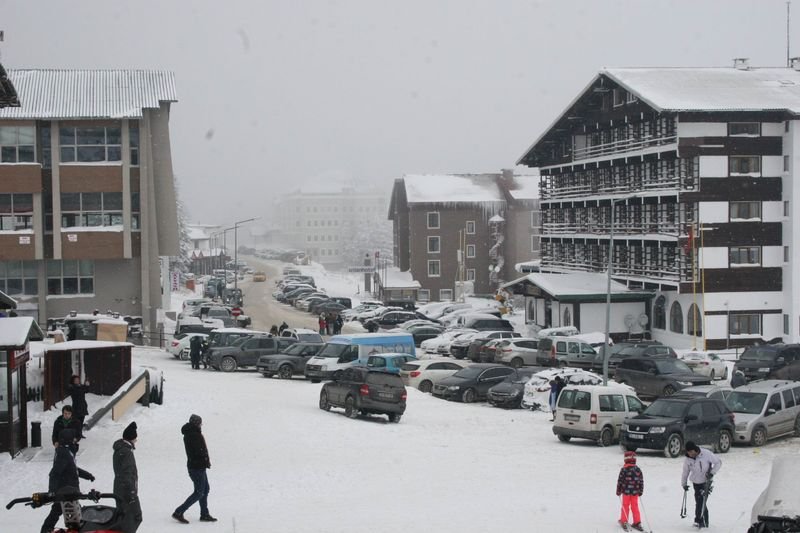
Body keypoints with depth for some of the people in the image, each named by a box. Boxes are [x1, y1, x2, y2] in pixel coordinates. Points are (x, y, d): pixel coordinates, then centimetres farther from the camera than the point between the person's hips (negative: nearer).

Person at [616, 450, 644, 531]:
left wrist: (618, 491, 3)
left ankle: (624, 521, 12)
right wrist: (640, 491, 15)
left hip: (626, 491, -2)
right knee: (635, 507, 11)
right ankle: (637, 522, 11)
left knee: (625, 506, 10)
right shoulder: (638, 470, -1)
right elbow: (641, 481, 4)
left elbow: (620, 481, -7)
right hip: (635, 492, 2)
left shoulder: (624, 469, -11)